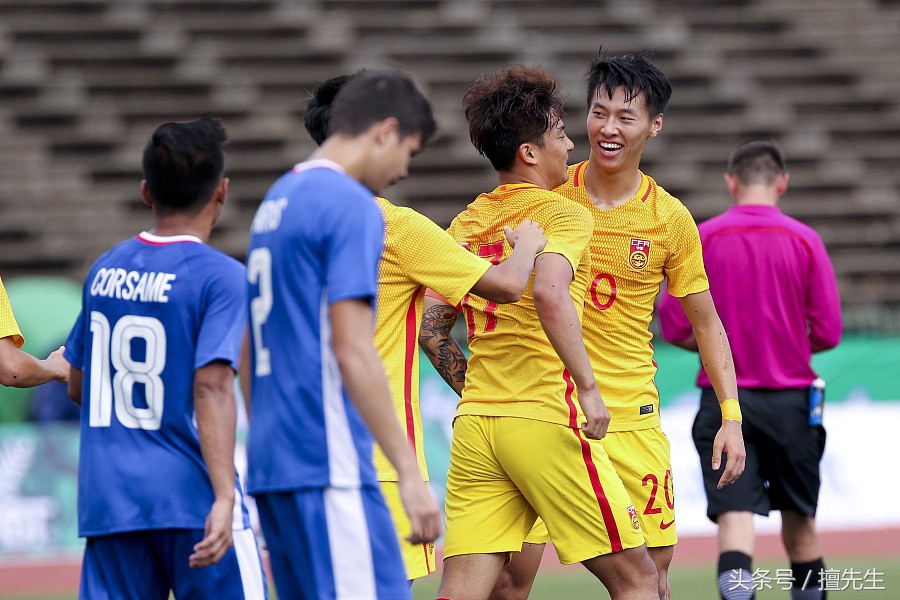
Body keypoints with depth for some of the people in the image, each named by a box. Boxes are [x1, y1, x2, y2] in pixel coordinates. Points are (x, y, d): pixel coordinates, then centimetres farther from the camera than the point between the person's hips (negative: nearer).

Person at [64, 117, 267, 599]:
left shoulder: (104, 270, 10)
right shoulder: (220, 276, -8)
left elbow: (77, 386, 18)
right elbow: (211, 386, -19)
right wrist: (224, 497, -24)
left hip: (105, 500, 5)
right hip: (190, 498, -5)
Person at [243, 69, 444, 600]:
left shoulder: (277, 200, 18)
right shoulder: (353, 206, -9)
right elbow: (353, 353, -17)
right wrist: (409, 471, -18)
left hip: (271, 462, 10)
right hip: (327, 466, -10)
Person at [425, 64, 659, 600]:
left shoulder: (468, 222, 14)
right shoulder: (564, 214, -6)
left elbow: (431, 330, 12)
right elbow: (549, 295, -25)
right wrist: (586, 386, -23)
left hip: (473, 427, 7)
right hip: (547, 419, -6)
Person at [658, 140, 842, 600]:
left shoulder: (701, 239, -2)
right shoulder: (804, 241, -2)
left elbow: (675, 327, -3)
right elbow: (827, 333, -3)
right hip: (790, 398, 1)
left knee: (735, 515, -7)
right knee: (799, 519, 16)